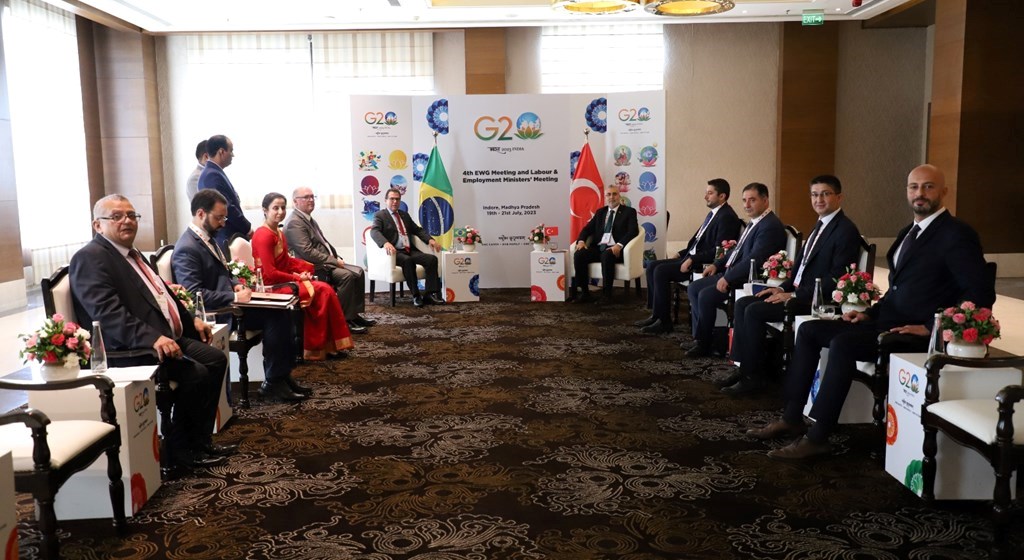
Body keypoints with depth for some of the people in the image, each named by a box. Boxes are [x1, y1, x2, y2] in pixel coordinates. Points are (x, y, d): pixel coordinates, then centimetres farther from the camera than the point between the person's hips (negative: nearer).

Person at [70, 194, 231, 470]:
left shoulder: (132, 254, 19)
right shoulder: (90, 258, -11)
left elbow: (162, 294, 31)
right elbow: (107, 312, -25)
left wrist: (191, 319, 20)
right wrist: (152, 338, -35)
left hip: (166, 337, 10)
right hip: (129, 349, -10)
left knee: (216, 359, 2)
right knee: (195, 373, -22)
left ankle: (201, 441, 10)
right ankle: (178, 449, -3)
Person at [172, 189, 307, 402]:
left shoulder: (208, 239, 14)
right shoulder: (186, 249, -16)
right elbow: (194, 294, -23)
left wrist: (236, 285, 4)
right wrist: (234, 297, -21)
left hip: (226, 304, 9)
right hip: (214, 313, -9)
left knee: (280, 313, -9)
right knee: (274, 317, -21)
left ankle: (282, 375, -2)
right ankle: (272, 383, -10)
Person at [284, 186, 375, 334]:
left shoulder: (309, 219, 16)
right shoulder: (294, 223, -16)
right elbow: (308, 252, -23)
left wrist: (336, 258, 5)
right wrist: (334, 261, -19)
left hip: (326, 261, 10)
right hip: (313, 267, -10)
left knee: (358, 272, -1)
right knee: (347, 275, -26)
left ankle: (354, 314, 4)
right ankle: (344, 320, -18)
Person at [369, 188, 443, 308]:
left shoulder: (405, 215, 24)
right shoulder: (380, 215, 5)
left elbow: (418, 230, 24)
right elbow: (374, 232, -13)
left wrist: (430, 239, 2)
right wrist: (385, 243, -35)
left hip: (410, 250, 6)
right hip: (394, 252, -6)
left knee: (432, 259, -21)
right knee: (408, 261, -38)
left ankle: (431, 294, -23)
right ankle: (416, 296, -30)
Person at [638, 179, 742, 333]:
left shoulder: (727, 217, -14)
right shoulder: (713, 214, 16)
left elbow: (718, 251, -22)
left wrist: (692, 260, -22)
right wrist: (681, 254, 11)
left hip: (704, 264, -10)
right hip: (692, 257, 10)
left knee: (661, 271, -21)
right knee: (652, 266, 1)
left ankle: (663, 320, -13)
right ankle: (656, 313, 3)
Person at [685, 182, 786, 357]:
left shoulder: (771, 226, -17)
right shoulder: (754, 222, 13)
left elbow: (753, 259, -26)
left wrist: (728, 279, -24)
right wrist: (717, 264, 12)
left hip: (747, 280, -10)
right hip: (731, 273, 10)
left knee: (705, 295, -22)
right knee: (693, 288, 4)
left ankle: (704, 343, -3)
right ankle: (699, 338, 4)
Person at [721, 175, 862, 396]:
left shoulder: (846, 230, -13)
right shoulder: (820, 226, 17)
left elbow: (836, 278, -20)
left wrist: (795, 296, -20)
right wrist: (783, 288, 4)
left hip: (817, 299, -10)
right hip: (800, 291, 10)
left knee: (754, 311, -21)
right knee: (742, 303, -2)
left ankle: (753, 376, -9)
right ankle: (744, 366, 0)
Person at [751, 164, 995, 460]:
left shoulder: (957, 234, -9)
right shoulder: (908, 232, 18)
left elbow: (981, 293, -17)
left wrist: (932, 328, -20)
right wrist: (870, 313, 8)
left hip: (916, 332, -9)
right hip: (886, 321, 9)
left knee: (843, 343, -31)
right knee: (809, 330, 0)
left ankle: (817, 437, -23)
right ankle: (792, 418, -1)